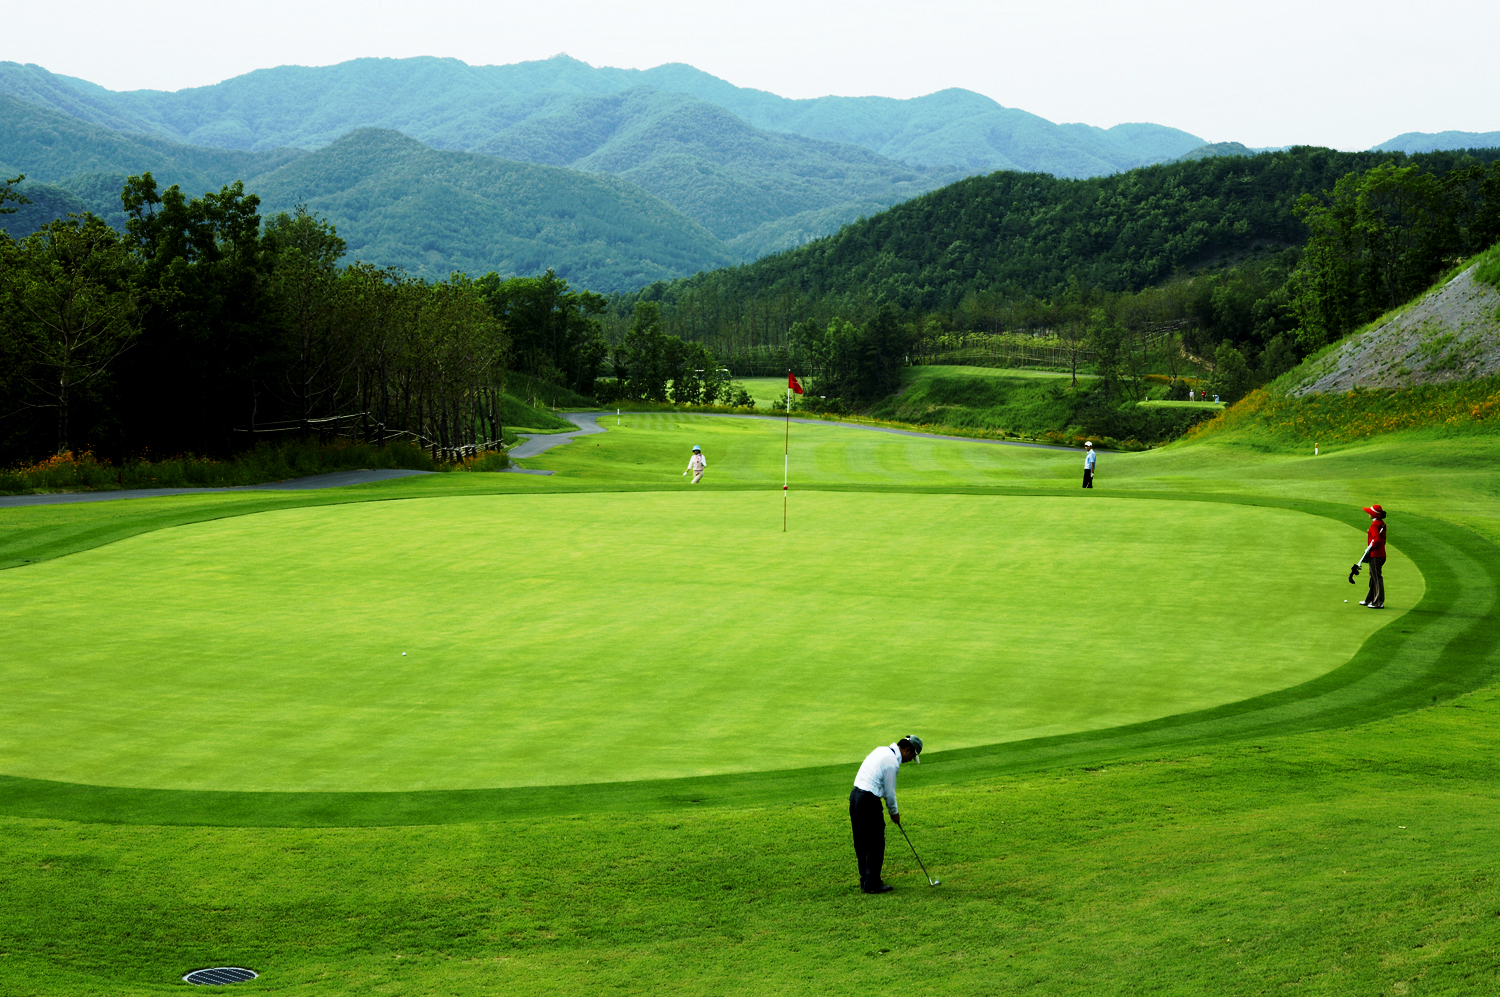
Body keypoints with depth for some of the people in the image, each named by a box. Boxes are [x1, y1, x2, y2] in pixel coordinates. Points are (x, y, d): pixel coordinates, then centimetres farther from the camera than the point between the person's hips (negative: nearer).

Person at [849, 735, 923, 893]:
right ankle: (872, 884, 2)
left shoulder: (882, 750, 13)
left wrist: (892, 808, 20)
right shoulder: (892, 763, -16)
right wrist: (894, 812, 7)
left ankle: (865, 879, 24)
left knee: (862, 843, 16)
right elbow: (889, 792, -9)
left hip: (855, 795, 10)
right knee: (875, 844, -1)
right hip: (869, 801, -10)